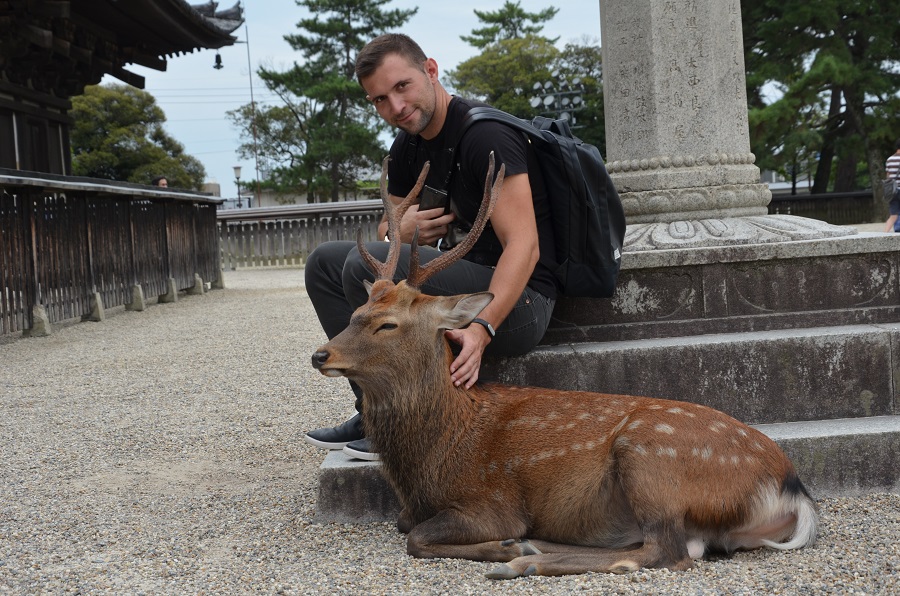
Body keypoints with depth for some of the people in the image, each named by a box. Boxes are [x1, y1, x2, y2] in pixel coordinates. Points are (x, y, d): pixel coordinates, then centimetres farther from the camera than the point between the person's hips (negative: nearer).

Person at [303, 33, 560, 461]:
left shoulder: (485, 134, -18)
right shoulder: (407, 148, 9)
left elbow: (524, 246, -26)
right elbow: (386, 232, 16)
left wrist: (482, 328, -40)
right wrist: (402, 231, -11)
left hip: (519, 300, -9)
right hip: (466, 276, 9)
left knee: (367, 264, -26)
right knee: (325, 262, 10)